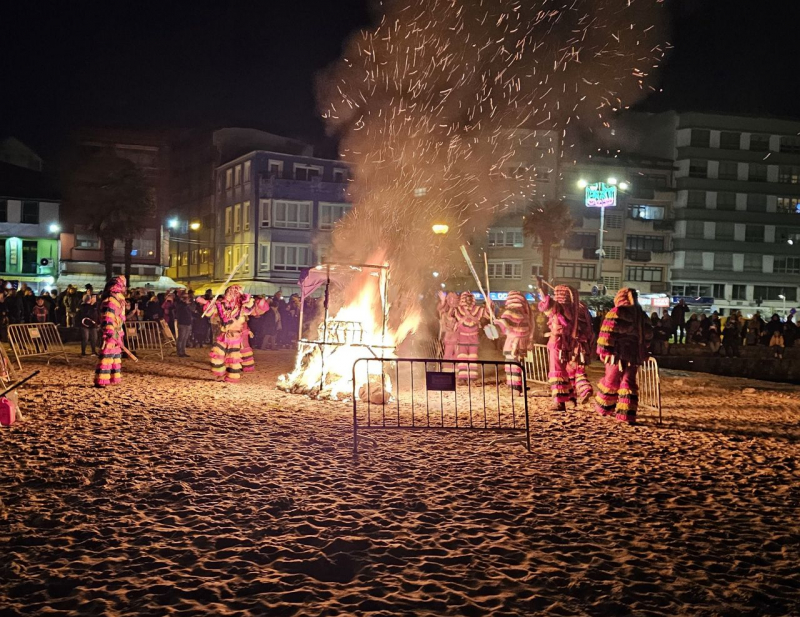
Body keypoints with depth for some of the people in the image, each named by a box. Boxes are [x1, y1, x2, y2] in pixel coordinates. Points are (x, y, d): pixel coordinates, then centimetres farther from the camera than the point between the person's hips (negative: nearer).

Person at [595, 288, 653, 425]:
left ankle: (604, 408, 22)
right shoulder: (641, 315, 13)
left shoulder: (616, 312, -6)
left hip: (618, 353, -5)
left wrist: (603, 350, -9)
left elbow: (607, 333, -13)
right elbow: (648, 335, 18)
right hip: (635, 355, 5)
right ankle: (627, 415, 0)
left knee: (611, 381, 8)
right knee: (629, 382, 7)